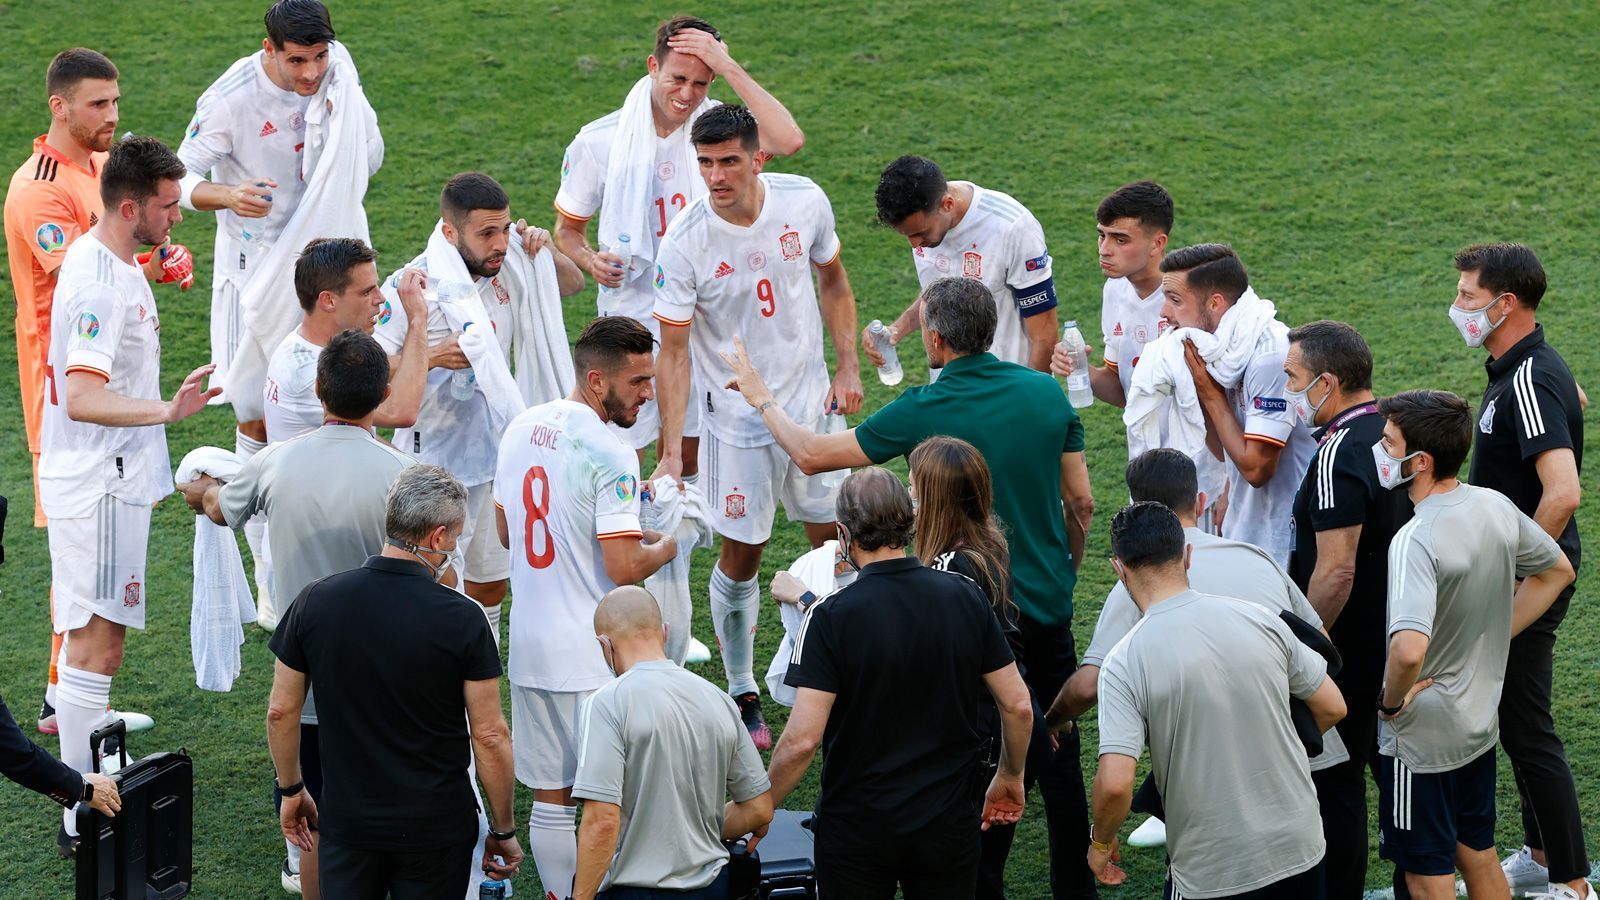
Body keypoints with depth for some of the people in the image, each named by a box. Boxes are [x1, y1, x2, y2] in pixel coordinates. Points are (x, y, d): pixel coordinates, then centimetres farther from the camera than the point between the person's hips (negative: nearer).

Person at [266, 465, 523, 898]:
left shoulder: (315, 601, -5)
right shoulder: (462, 618, -14)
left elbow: (281, 711, 2)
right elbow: (489, 735, -10)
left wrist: (291, 790, 17)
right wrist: (504, 830, 2)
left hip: (347, 818, 2)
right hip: (437, 828, -2)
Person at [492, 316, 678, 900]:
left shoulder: (521, 429, 6)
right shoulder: (609, 453, -19)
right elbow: (624, 569, -22)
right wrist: (664, 547, -1)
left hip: (529, 648, 7)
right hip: (593, 656, -7)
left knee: (550, 798, 14)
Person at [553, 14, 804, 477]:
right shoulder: (599, 142, -9)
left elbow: (788, 140, -29)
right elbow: (567, 229, 5)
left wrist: (729, 67, -27)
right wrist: (591, 261, -18)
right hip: (632, 319, -1)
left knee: (689, 457, 14)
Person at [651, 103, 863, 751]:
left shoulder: (804, 202, -10)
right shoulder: (684, 245, -20)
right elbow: (673, 351, -15)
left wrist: (848, 368, 2)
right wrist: (671, 450, -21)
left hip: (810, 401, 3)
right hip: (736, 414, -3)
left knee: (832, 539, 10)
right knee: (741, 555, 4)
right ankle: (742, 693, 21)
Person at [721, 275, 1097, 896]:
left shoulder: (923, 412, -16)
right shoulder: (1047, 391, -4)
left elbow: (811, 454, -6)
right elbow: (1081, 503, 4)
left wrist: (759, 397, 11)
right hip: (1049, 603, 4)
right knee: (1058, 750, 14)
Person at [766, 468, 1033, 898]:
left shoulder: (831, 615, -17)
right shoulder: (966, 596, -4)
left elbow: (802, 739, -21)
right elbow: (1017, 705, 0)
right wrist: (1010, 777, 17)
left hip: (856, 829, -3)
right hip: (949, 823, 3)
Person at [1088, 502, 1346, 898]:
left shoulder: (1125, 662, -15)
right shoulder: (1259, 620, -4)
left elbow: (1115, 784, -22)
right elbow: (1332, 708, 6)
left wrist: (1100, 841, -1)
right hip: (1300, 849, 4)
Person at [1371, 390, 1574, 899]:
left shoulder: (1417, 541, -29)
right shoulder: (1495, 507, -5)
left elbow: (1409, 649, -43)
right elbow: (1557, 571, 13)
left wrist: (1391, 702, -23)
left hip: (1422, 739, -8)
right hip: (1481, 720, 8)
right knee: (1478, 853, 23)